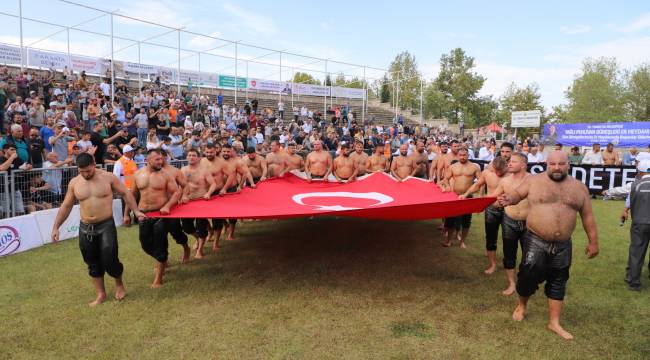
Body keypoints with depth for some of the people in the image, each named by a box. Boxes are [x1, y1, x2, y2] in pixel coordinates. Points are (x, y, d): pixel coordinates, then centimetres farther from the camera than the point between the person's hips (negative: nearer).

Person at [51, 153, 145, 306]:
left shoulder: (108, 177, -7)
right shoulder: (74, 183, 1)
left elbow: (125, 193, 3)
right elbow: (66, 206, 9)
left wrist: (136, 211, -4)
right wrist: (56, 227, 6)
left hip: (106, 225, -3)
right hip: (85, 228, 3)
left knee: (109, 260, -7)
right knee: (93, 263, 10)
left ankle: (119, 284, 22)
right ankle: (101, 294, 24)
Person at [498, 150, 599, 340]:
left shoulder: (579, 187, 3)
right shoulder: (534, 180, -4)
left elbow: (588, 216, 8)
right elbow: (518, 193, 2)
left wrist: (593, 242, 10)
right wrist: (509, 199, -23)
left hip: (562, 245, 3)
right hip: (535, 241, -3)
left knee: (557, 282, 13)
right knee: (529, 275, -4)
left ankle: (554, 322, 27)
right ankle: (522, 305, 28)